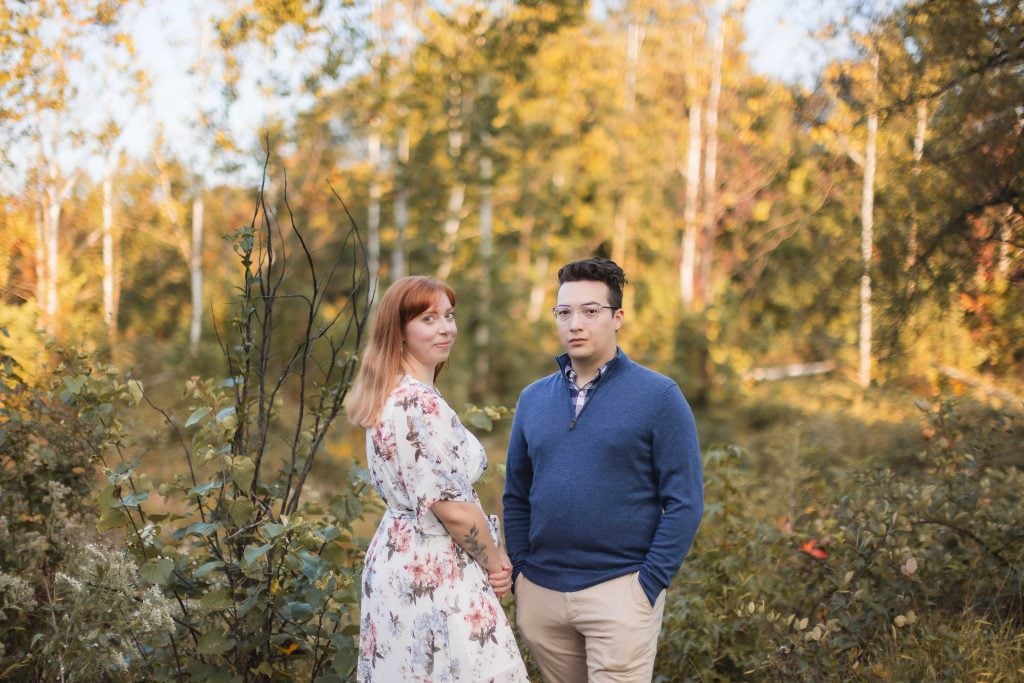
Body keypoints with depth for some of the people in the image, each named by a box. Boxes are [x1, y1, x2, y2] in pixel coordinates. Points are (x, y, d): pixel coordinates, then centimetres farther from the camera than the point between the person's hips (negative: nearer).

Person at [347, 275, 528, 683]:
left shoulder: (388, 394, 10)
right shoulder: (420, 403, -19)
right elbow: (453, 508, -21)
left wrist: (489, 555, 11)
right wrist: (494, 562, -6)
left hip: (397, 558, 10)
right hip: (434, 572, -10)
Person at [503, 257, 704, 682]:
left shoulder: (658, 396, -6)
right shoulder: (533, 399, 8)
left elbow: (684, 502, -7)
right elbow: (516, 496, 14)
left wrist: (648, 584, -12)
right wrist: (519, 572, 5)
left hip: (619, 591, -4)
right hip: (539, 592, 5)